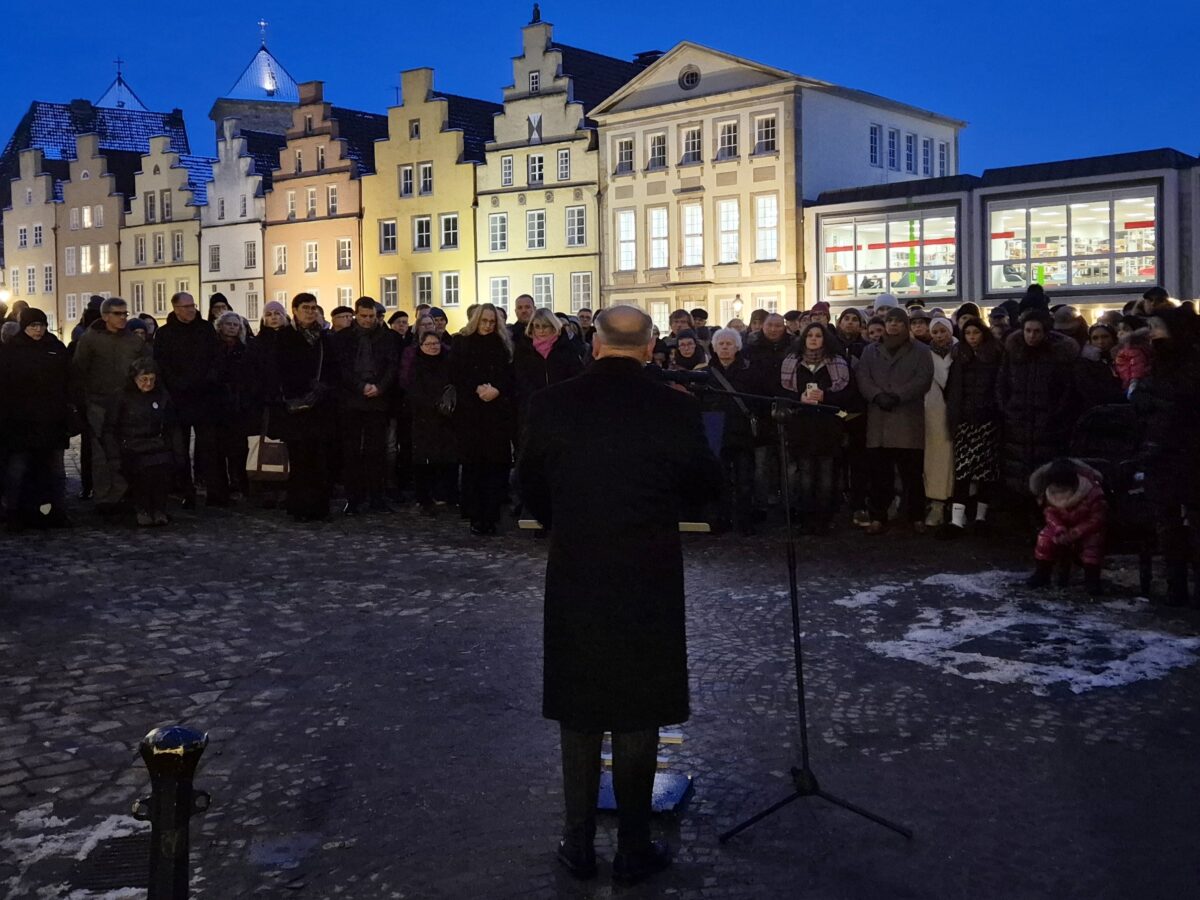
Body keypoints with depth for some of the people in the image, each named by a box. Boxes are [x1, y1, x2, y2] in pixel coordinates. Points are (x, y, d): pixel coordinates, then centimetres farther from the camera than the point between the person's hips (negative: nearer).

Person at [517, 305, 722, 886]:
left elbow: (531, 488, 4)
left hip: (574, 578, 2)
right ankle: (633, 850, 20)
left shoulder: (550, 405, -7)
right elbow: (705, 484, 1)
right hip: (648, 581, -1)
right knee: (637, 716, 10)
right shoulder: (675, 409, -11)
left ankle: (579, 845, 24)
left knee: (579, 714, 15)